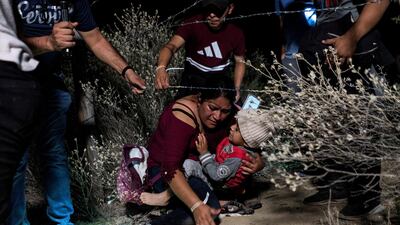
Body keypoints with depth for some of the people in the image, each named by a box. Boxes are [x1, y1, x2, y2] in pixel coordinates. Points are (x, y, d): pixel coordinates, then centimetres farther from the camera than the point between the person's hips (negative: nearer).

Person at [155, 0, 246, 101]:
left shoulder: (236, 33, -12)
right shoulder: (193, 24, -22)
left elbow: (240, 61, 5)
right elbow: (171, 46, -37)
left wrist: (237, 88, -6)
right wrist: (161, 68, -57)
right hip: (192, 80, -2)